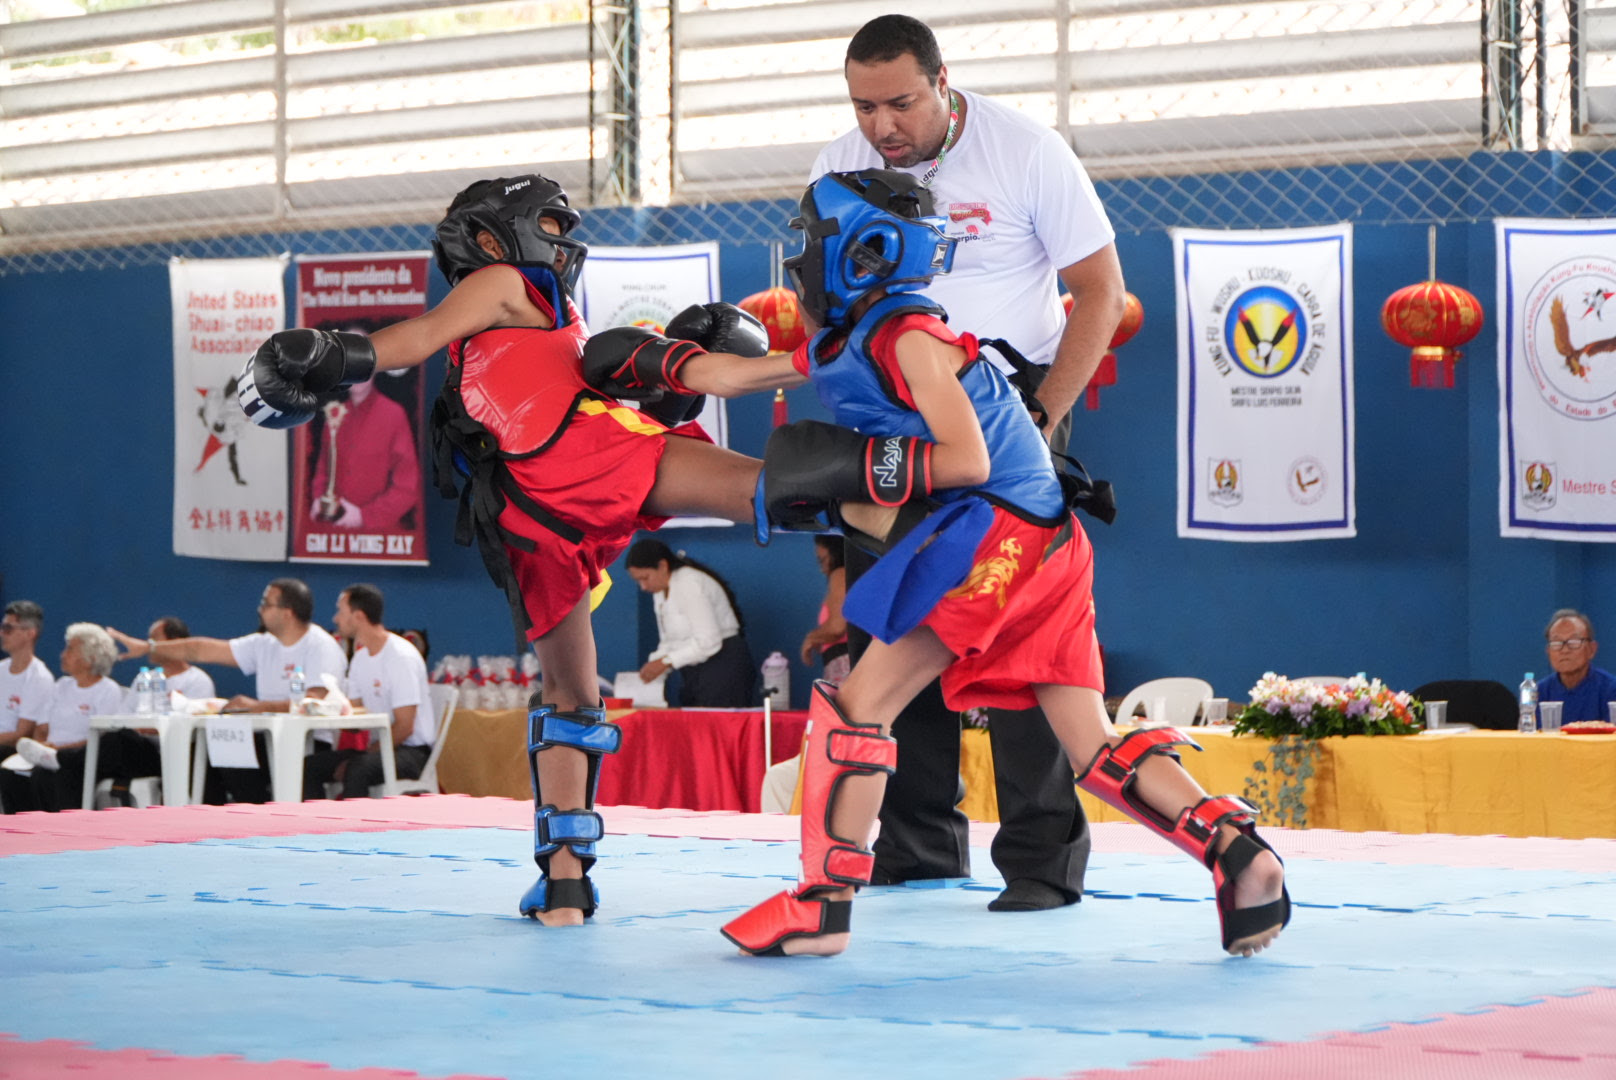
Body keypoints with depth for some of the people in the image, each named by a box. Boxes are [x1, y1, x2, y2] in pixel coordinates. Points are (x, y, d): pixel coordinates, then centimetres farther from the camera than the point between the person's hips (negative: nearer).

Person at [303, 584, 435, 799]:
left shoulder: (402, 657, -15)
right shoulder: (360, 658, 14)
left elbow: (404, 727, -19)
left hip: (413, 751, -9)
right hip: (380, 747, 9)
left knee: (357, 769, -36)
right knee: (309, 766, -9)